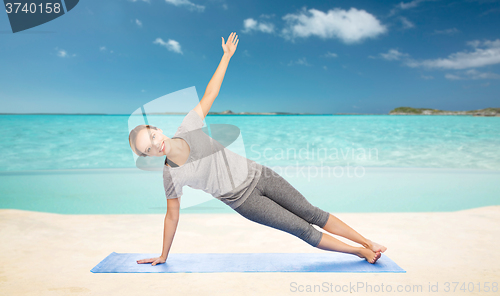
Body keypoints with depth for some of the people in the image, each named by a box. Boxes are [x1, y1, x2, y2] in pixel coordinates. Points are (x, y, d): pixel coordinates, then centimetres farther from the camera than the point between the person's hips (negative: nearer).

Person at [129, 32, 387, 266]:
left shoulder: (188, 128, -11)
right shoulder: (171, 176, -15)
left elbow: (210, 94, -2)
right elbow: (172, 216, -3)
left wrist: (227, 55, 1)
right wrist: (163, 256, 6)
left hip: (256, 174, 3)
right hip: (243, 200, -2)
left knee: (311, 213, 8)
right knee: (302, 229, 2)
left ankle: (368, 242, 24)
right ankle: (360, 253, 21)